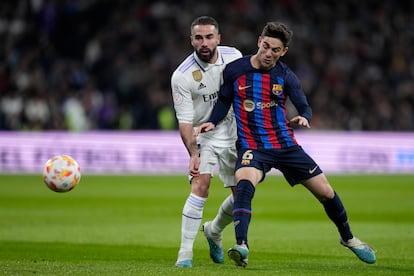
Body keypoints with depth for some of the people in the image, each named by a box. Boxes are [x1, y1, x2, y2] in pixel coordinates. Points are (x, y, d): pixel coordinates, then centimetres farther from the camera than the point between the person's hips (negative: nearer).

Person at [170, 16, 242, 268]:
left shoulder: (234, 56, -7)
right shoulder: (182, 76, -19)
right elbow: (185, 122, -19)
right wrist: (193, 155, -30)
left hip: (234, 133, 4)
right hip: (203, 136, -4)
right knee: (201, 185, -25)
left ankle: (214, 231, 35)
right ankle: (185, 252, -21)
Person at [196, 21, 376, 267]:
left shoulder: (286, 76, -3)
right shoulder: (235, 70, -4)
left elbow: (304, 107, 0)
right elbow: (224, 101, 10)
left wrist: (303, 118, -23)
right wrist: (212, 123, -7)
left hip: (285, 145, 2)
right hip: (252, 145, -2)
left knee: (326, 192, 6)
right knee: (244, 184, -36)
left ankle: (348, 238, 33)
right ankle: (241, 247, -42)